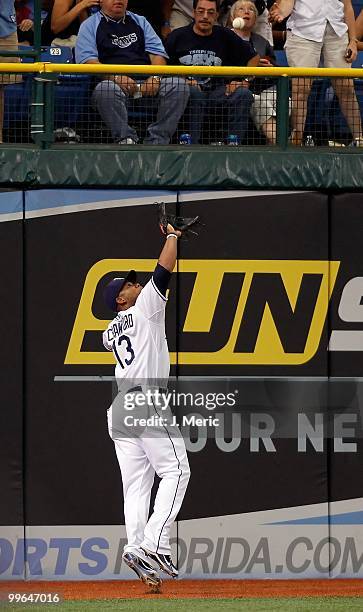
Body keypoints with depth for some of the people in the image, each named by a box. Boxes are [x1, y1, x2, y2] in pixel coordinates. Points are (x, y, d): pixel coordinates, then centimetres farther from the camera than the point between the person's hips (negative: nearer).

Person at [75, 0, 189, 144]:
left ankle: (157, 141, -25)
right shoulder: (90, 25, 13)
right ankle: (126, 139, -32)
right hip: (112, 80, -4)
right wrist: (116, 78, -20)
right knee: (105, 90, -39)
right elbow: (86, 60, -4)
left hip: (147, 81, 4)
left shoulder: (140, 21, 25)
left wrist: (155, 78, -8)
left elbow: (157, 53, 15)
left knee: (179, 84, -23)